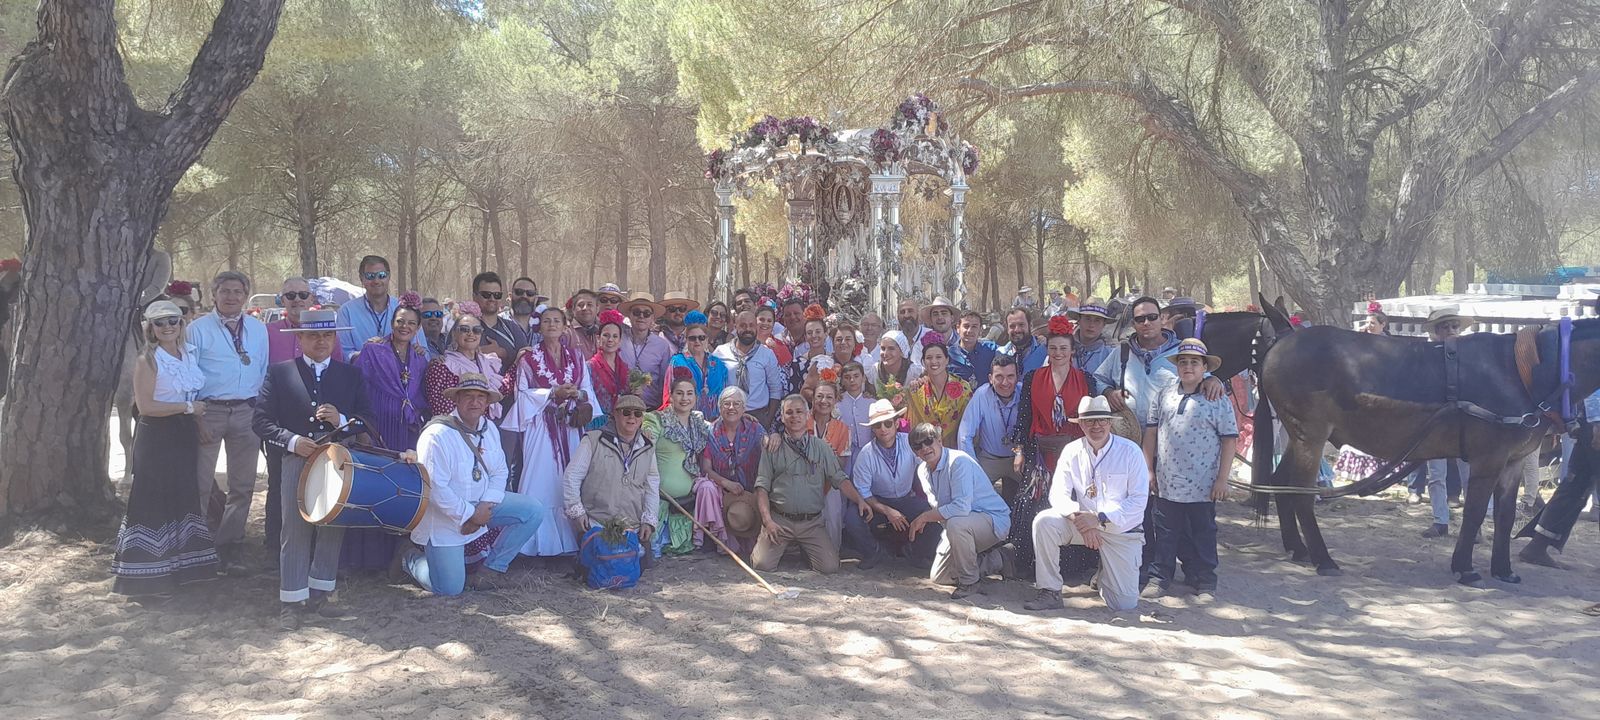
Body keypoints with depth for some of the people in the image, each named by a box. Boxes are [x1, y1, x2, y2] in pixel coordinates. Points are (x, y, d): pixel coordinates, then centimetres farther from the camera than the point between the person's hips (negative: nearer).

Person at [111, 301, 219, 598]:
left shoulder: (189, 354, 7)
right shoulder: (148, 361, -12)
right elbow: (145, 406, -19)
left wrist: (198, 415, 10)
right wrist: (188, 407, -17)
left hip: (185, 435, 7)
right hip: (156, 438, -7)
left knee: (181, 498, 14)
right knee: (154, 503, -2)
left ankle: (177, 566, 26)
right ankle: (148, 574, 5)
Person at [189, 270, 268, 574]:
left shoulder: (258, 329, 10)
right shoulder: (198, 329, 0)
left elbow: (264, 374, 11)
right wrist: (195, 417, -10)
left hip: (247, 412, 3)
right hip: (209, 411, -3)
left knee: (243, 484, 7)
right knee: (201, 482, -1)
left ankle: (230, 548, 17)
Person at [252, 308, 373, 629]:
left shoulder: (351, 375, 11)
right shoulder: (279, 373, 5)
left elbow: (368, 422, 9)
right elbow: (261, 420, 0)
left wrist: (343, 421, -12)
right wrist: (291, 441, -15)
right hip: (297, 462, -2)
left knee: (333, 529, 6)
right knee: (295, 532, -2)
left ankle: (320, 594, 20)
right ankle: (292, 602, 5)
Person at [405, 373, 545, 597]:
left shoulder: (489, 429, 1)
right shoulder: (438, 435, -23)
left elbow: (500, 472, 4)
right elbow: (434, 488, -26)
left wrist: (485, 506, -13)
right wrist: (470, 514, -20)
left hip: (480, 505, 7)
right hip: (444, 516, -7)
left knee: (533, 511, -8)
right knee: (450, 588, -11)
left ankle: (492, 569, 2)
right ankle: (412, 559, 20)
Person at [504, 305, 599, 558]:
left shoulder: (576, 357, 12)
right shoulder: (529, 358, 3)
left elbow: (588, 390, 10)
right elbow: (522, 392, -4)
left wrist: (579, 395, -13)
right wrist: (553, 393, -14)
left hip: (569, 426, 3)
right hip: (541, 425, -3)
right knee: (542, 479, -7)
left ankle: (568, 539, 5)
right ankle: (540, 541, -4)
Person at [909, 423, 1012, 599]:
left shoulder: (958, 462, -25)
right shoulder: (923, 471, 3)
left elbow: (961, 508, -35)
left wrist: (924, 517, -27)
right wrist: (924, 520, -7)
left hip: (993, 520, -9)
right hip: (959, 527, 9)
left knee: (955, 523, -40)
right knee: (937, 577, 8)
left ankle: (970, 581, -19)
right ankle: (992, 560, 24)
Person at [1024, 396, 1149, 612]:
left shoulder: (1130, 451, -10)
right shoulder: (1072, 451, -2)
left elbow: (1139, 500, -14)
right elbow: (1058, 494, -7)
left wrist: (1100, 519, -24)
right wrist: (1078, 517, -28)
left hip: (1121, 529, -2)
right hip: (1084, 522, 2)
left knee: (1124, 604, -5)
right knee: (1044, 521, -27)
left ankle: (1104, 575, 32)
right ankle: (1050, 592, -16)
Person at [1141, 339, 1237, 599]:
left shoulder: (1218, 400, -3)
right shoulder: (1164, 395, 6)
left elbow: (1229, 440, -4)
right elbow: (1151, 432, 10)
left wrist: (1222, 480, -8)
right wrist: (1148, 469, 6)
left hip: (1202, 486, -2)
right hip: (1166, 483, 2)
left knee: (1203, 535, 9)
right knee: (1166, 534, 10)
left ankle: (1205, 583, 20)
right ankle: (1160, 578, 20)